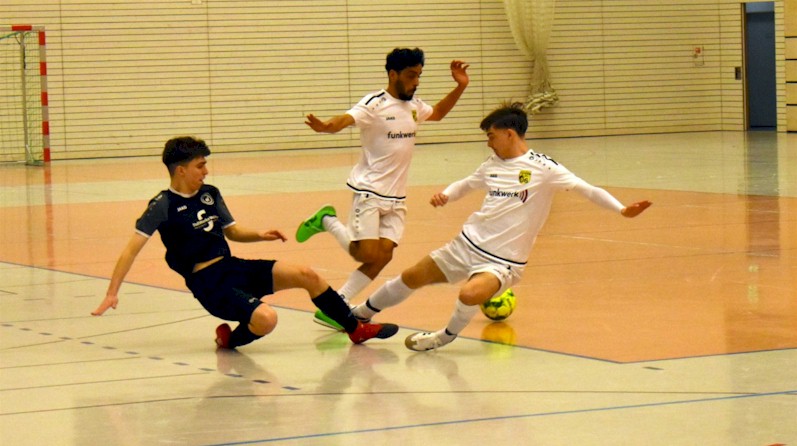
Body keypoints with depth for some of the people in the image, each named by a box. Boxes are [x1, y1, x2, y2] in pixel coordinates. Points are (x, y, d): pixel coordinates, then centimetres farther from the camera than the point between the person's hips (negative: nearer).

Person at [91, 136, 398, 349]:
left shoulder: (210, 194, 10)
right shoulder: (163, 206, -11)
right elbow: (133, 247, -15)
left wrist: (259, 235, 3)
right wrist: (112, 293, -21)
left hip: (234, 267, 7)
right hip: (207, 282, -7)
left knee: (306, 276, -4)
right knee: (265, 319, -31)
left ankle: (356, 328, 12)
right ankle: (230, 339, 1)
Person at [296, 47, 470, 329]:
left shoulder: (414, 106, 11)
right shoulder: (374, 104, -11)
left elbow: (438, 113, 33)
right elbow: (345, 120, -29)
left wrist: (460, 87, 19)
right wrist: (324, 126, -51)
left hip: (396, 197, 7)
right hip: (369, 190, -7)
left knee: (384, 256, -7)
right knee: (367, 254, -13)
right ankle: (327, 221, 13)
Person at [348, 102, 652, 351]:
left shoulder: (543, 169, -13)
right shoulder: (492, 165, 7)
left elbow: (585, 189, -19)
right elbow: (466, 184, 25)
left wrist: (622, 210, -32)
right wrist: (445, 196, 3)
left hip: (502, 261, -6)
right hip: (468, 244, 7)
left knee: (470, 294, -34)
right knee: (412, 278, 13)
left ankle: (447, 336, -3)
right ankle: (362, 314, 38)